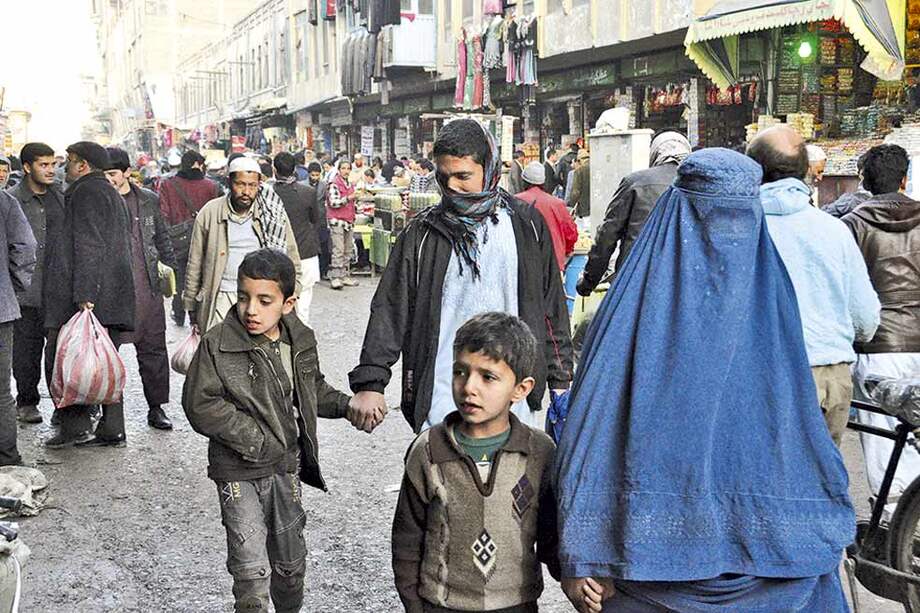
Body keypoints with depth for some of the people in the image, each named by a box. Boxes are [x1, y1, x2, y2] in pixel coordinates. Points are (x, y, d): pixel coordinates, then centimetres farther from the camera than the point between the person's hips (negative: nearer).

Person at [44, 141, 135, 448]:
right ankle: (111, 430, 11)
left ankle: (75, 425, -7)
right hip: (114, 297, 10)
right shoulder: (111, 193, 23)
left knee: (60, 356, -4)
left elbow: (88, 246, -18)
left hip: (87, 297, -10)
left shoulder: (86, 191, -7)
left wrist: (84, 294, -24)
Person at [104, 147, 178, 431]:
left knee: (153, 349, 6)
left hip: (147, 288, 2)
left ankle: (156, 407, 16)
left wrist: (171, 270, 14)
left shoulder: (149, 200, 8)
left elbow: (162, 238, 18)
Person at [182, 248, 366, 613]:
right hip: (239, 473, -4)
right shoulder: (218, 344, -15)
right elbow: (200, 404, -17)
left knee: (290, 561, 19)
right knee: (252, 572, -5)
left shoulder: (300, 341, -1)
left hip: (286, 467, 5)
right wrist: (255, 440, -19)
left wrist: (346, 405, -2)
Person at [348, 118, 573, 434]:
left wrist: (561, 380, 11)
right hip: (441, 400, -1)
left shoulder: (527, 225, 6)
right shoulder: (422, 233, 2)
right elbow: (389, 310, -1)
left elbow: (552, 307, 11)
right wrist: (369, 382, -9)